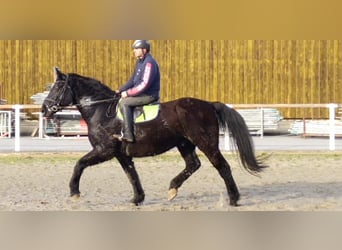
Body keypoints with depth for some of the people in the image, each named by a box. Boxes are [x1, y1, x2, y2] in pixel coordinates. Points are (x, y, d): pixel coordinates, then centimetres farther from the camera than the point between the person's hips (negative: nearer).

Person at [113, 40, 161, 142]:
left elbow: (145, 84, -25)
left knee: (124, 103, -21)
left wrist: (128, 93, -21)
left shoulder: (149, 63, -19)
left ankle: (128, 134, -26)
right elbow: (133, 80, 20)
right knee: (121, 100, 12)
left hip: (149, 95, -11)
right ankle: (123, 130, 8)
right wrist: (120, 90, 9)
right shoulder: (140, 62, 14)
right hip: (142, 93, 11)